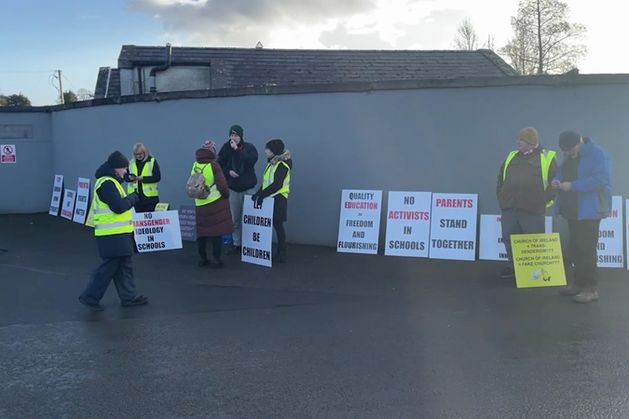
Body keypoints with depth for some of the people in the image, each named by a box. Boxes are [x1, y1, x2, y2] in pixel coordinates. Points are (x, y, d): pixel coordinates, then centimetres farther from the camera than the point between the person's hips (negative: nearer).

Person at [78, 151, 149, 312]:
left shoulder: (110, 181, 16)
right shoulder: (107, 183, -17)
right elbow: (119, 206, -24)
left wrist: (130, 198, 5)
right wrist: (133, 197, -9)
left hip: (117, 233, 11)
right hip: (112, 235, -11)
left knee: (124, 265, 14)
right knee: (109, 267, -5)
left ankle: (128, 297, 21)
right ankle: (90, 297, 5)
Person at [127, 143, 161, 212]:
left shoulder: (152, 162, -1)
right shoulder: (131, 163, 12)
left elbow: (157, 177, -8)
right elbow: (125, 176, 14)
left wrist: (142, 178, -17)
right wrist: (129, 177, -10)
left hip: (149, 197, -3)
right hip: (135, 197, 4)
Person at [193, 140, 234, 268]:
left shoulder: (195, 165, 5)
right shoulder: (213, 165, -11)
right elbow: (221, 184, -14)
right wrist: (226, 195, 3)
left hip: (200, 204, 5)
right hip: (216, 203, -5)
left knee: (201, 232, 13)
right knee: (217, 232, 1)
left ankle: (202, 258, 21)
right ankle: (216, 259, 1)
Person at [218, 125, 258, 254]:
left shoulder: (249, 147, -2)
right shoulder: (226, 148, 3)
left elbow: (251, 161, -21)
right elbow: (219, 165, 6)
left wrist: (237, 150, -20)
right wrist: (228, 171, -12)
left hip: (248, 188, -2)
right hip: (233, 188, 2)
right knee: (235, 218, 4)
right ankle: (236, 243, 15)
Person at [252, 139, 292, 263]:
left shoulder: (282, 165, -12)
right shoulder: (272, 163, 16)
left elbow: (277, 184, -21)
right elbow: (266, 182, 15)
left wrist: (262, 194, -22)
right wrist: (259, 193, 0)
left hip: (278, 199, -8)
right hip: (268, 198, 8)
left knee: (278, 225, -3)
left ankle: (282, 254, 4)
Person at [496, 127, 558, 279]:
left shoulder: (546, 157, 1)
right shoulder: (512, 157, 17)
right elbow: (501, 178, 23)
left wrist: (545, 199, -8)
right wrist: (501, 196, 13)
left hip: (533, 210, -5)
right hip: (509, 208, 5)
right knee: (509, 240, 10)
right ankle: (514, 266, 24)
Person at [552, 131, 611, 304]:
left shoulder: (597, 153, -14)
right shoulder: (569, 157, 11)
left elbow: (602, 179, -25)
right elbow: (562, 173, 22)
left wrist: (573, 185, -27)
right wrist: (557, 181, -3)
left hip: (589, 210, -8)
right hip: (573, 210, 9)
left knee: (587, 249, -8)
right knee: (575, 248, 13)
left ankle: (590, 289, -2)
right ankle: (578, 283, 22)